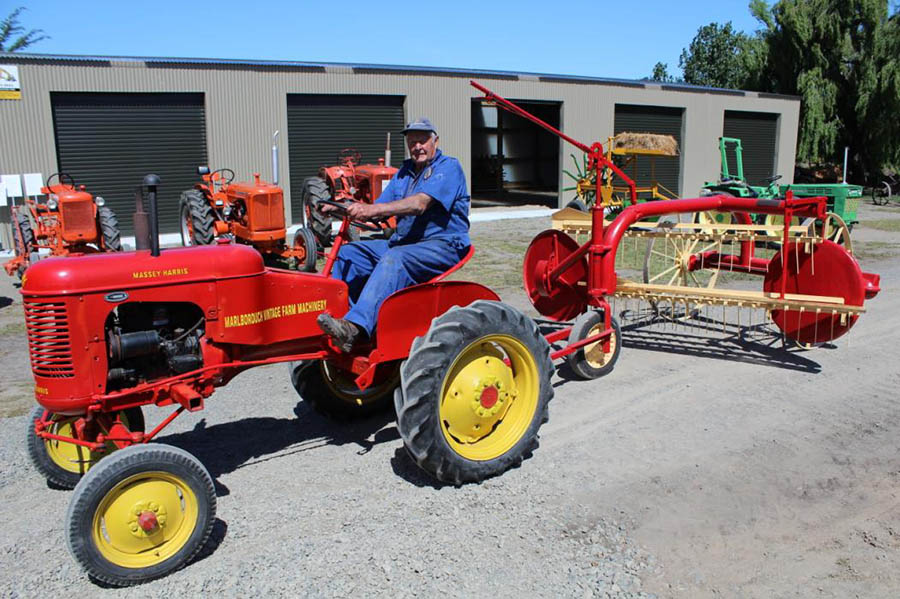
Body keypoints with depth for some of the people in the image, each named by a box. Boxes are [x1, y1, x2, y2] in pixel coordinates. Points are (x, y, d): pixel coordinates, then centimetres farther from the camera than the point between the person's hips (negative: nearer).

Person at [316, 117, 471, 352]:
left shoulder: (448, 167, -6)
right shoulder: (405, 171, 19)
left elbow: (420, 204, -23)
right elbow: (380, 210, 12)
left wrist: (372, 209, -32)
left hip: (443, 246, -9)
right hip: (403, 242, 9)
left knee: (395, 259, -36)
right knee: (347, 254, -2)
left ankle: (355, 326, -48)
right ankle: (333, 312, -9)